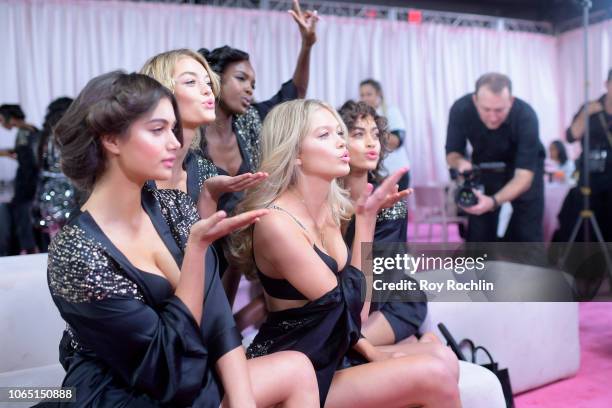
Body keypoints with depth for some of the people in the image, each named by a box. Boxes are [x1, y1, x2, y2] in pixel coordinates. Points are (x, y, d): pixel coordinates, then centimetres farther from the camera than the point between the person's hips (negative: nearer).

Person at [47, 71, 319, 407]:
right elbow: (169, 356, -21)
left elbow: (216, 316, -6)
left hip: (189, 376, 6)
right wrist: (198, 245, -28)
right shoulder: (75, 253, -23)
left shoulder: (172, 207, -4)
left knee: (298, 370, -4)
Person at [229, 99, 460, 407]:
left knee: (441, 357, -6)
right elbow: (349, 308, -19)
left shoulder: (330, 209, 4)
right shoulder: (275, 222, -21)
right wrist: (366, 218, -18)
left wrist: (371, 352, -1)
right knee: (435, 376, -17)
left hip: (333, 354, 8)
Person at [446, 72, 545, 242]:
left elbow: (524, 175, -35)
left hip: (524, 166, -2)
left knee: (528, 235, -8)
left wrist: (494, 201, -53)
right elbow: (452, 153, -13)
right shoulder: (460, 110, -28)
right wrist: (460, 162, -38)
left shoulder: (526, 116, -34)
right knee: (478, 234, -3)